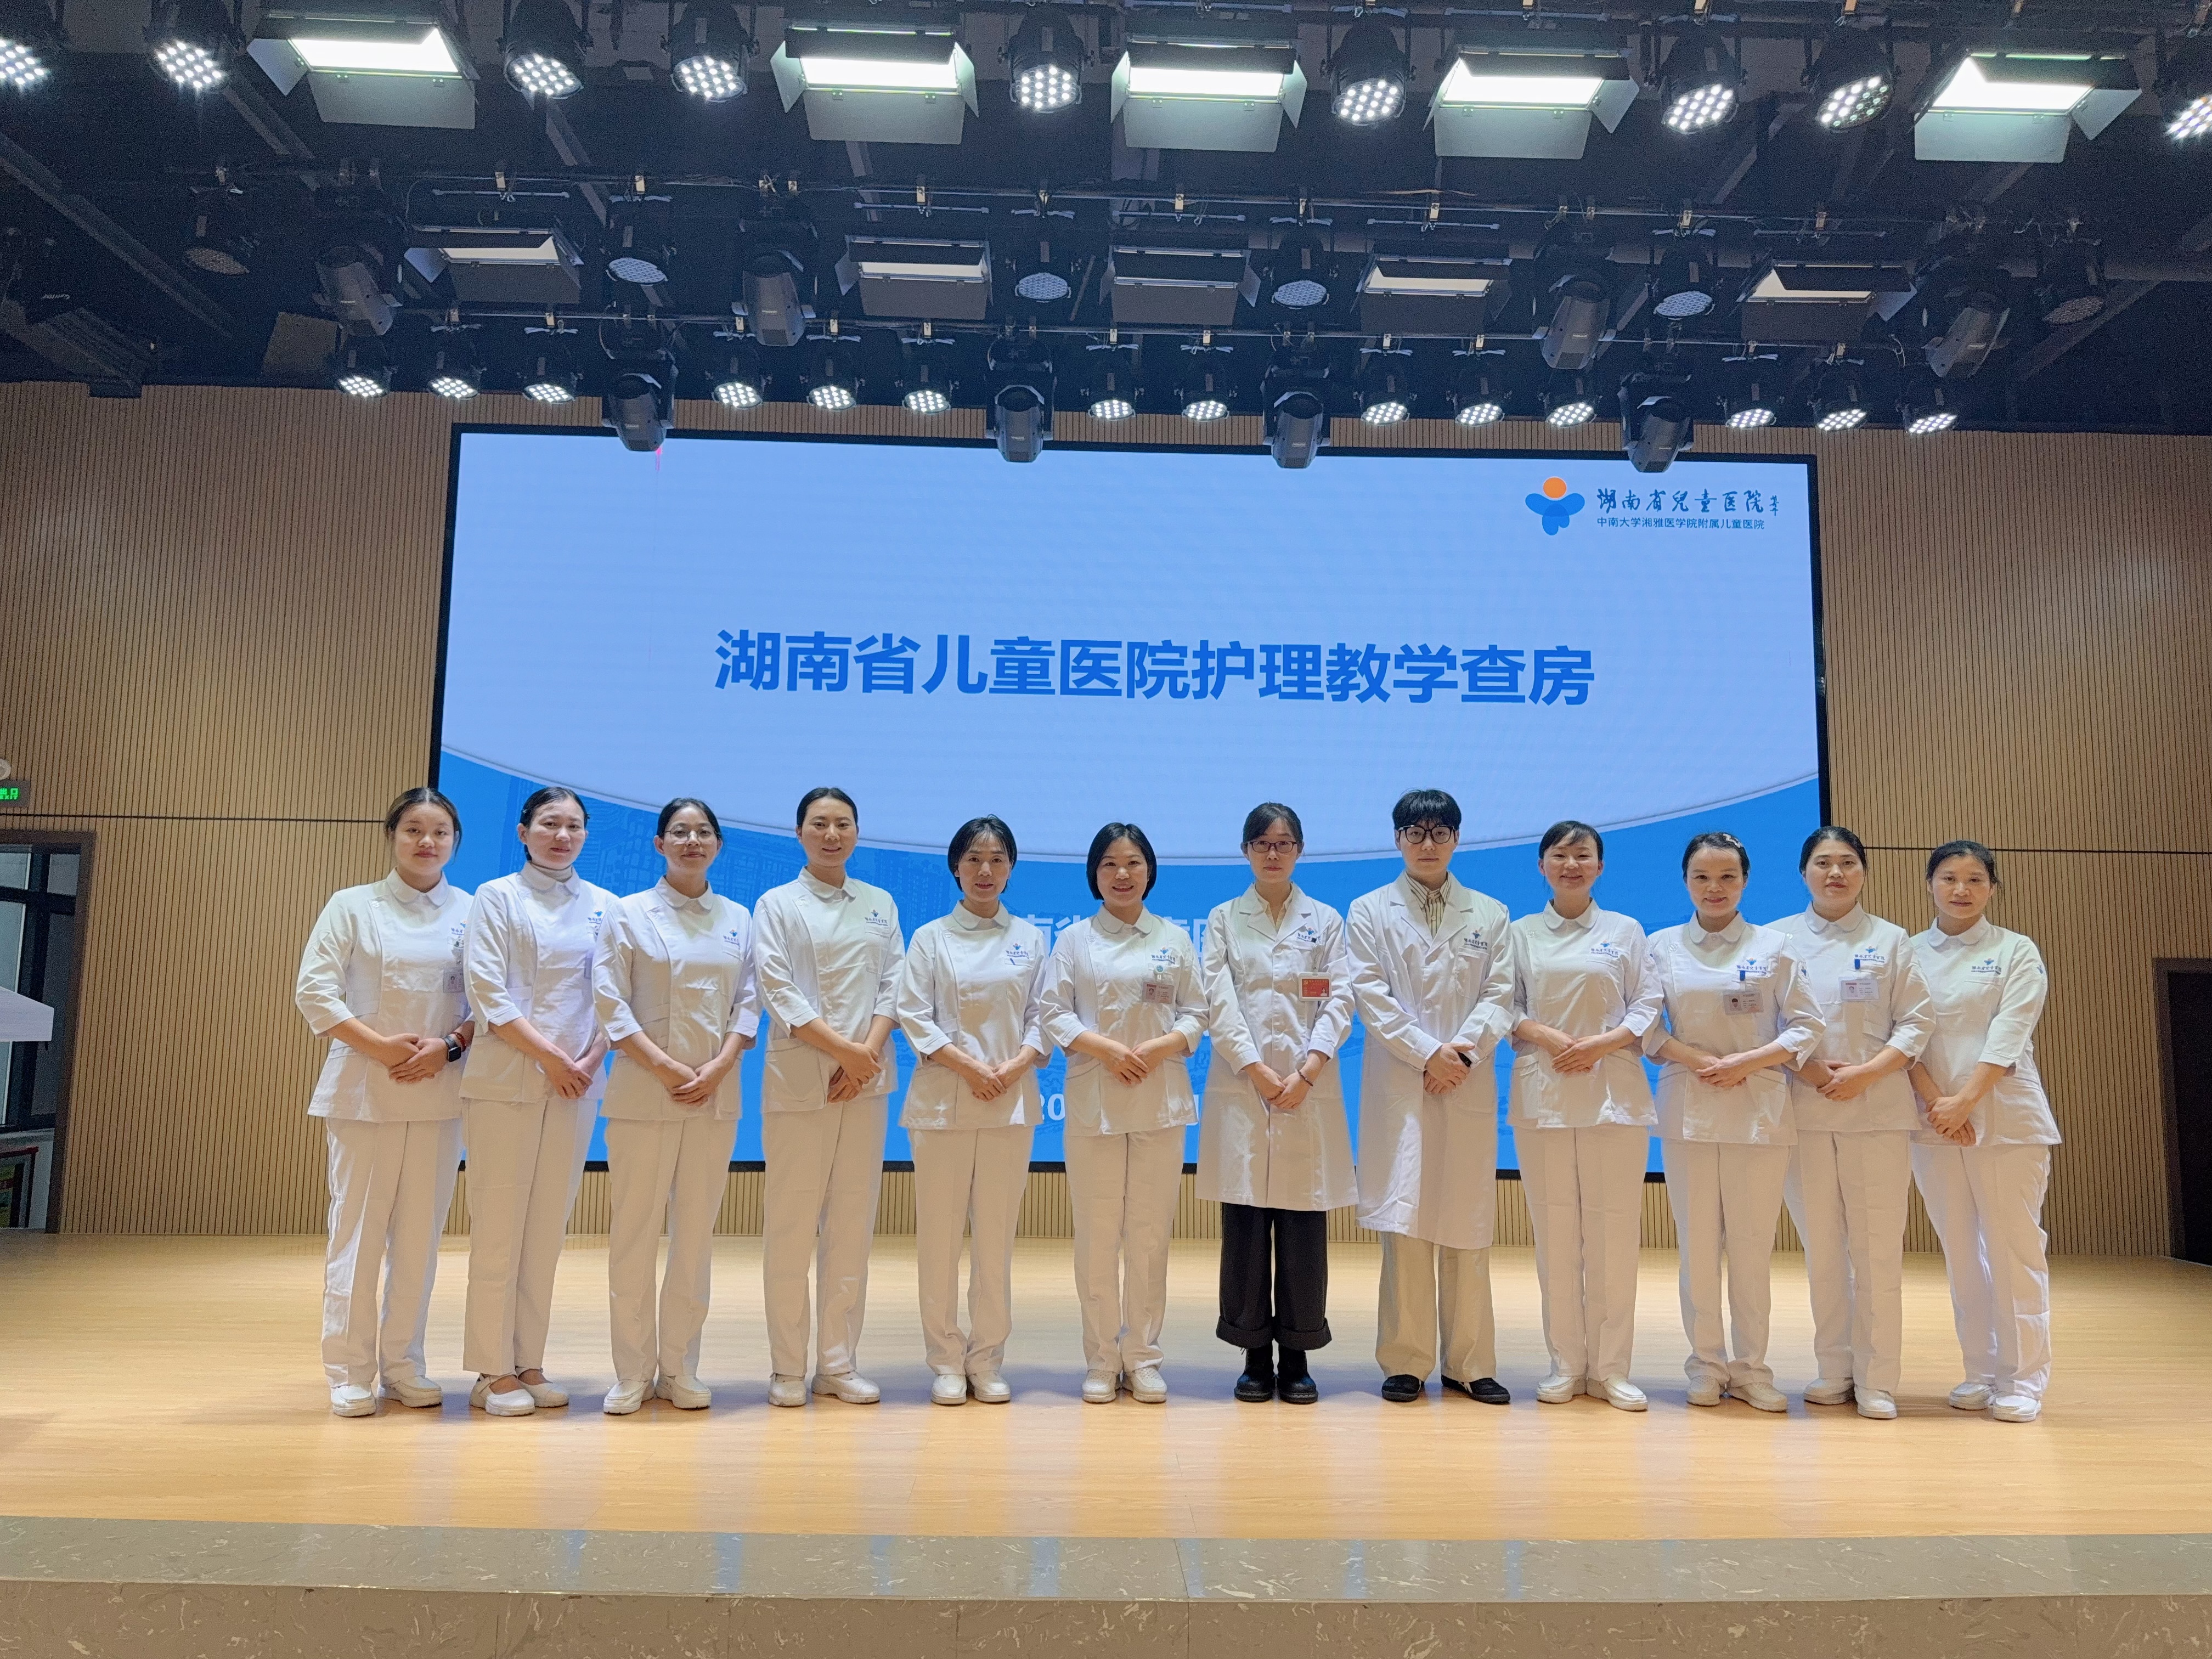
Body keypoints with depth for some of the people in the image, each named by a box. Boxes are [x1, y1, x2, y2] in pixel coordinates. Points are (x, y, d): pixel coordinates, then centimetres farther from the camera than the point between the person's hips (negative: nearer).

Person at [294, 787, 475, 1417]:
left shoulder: (472, 912, 6)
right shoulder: (353, 906, 3)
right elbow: (314, 991, -2)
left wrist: (450, 1046, -11)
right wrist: (379, 1045, -12)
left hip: (441, 1092, 2)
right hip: (364, 1089, -2)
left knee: (420, 1233, 6)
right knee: (358, 1229, -1)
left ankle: (403, 1365, 18)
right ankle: (349, 1373, 9)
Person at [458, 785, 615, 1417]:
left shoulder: (604, 906, 11)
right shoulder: (497, 898, 1)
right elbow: (488, 992, -7)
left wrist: (590, 1058, -8)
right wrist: (549, 1055, -13)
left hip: (577, 1082, 4)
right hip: (506, 1080, -4)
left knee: (548, 1230, 8)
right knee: (499, 1228, -1)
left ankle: (528, 1364, 17)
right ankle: (492, 1371, 8)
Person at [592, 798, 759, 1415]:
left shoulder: (738, 918, 10)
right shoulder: (631, 913, 1)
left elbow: (749, 1002, 7)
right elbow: (611, 1002, -5)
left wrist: (718, 1068, -8)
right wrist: (665, 1066, -14)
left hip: (716, 1092, 3)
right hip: (643, 1091, -3)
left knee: (696, 1231, 7)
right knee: (635, 1231, 0)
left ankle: (679, 1368, 17)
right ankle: (633, 1372, 11)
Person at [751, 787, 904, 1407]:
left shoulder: (880, 904, 12)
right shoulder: (777, 904, 1)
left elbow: (893, 986, 6)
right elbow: (778, 991, -8)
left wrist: (867, 1053, -10)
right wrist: (842, 1049, -16)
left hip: (866, 1080, 3)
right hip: (799, 1081, -3)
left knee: (853, 1225, 7)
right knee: (792, 1227, 1)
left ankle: (838, 1362, 16)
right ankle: (788, 1367, 11)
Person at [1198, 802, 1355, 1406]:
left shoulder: (1325, 921, 11)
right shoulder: (1223, 920, 9)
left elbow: (1339, 1001, 1)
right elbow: (1220, 1004, -1)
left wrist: (1306, 1073, -11)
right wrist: (1258, 1072, -12)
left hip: (1308, 1090, 0)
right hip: (1240, 1086, 0)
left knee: (1304, 1225, 1)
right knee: (1245, 1224, 1)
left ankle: (1296, 1358, 11)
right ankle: (1255, 1357, 11)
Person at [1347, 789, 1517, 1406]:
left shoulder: (1490, 914, 12)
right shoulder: (1369, 912, 7)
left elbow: (1500, 996, 4)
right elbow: (1372, 996, -2)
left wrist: (1463, 1053, -12)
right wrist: (1427, 1053, -12)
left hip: (1470, 1086, 2)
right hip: (1399, 1085, -1)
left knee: (1467, 1226, 4)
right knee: (1404, 1222, -3)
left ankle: (1469, 1364, 12)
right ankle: (1406, 1362, 5)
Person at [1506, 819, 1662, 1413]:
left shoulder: (1626, 931, 9)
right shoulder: (1521, 934, 10)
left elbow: (1648, 1007, 3)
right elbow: (1505, 1007, 4)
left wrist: (1602, 1043, -12)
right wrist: (1548, 1036, -13)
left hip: (1614, 1091, 0)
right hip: (1542, 1091, 1)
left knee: (1614, 1229, -2)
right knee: (1554, 1229, 2)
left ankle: (1609, 1368, 8)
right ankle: (1565, 1364, 12)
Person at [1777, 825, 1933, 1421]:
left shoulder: (1890, 940, 7)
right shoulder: (1779, 940, 7)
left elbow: (1916, 1024, 2)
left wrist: (1865, 1073, -12)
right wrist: (1808, 1069, -12)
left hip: (1878, 1110, -1)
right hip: (1804, 1110, 1)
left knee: (1878, 1248, -2)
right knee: (1821, 1246, 6)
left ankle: (1877, 1379, 7)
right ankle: (1835, 1370, 17)